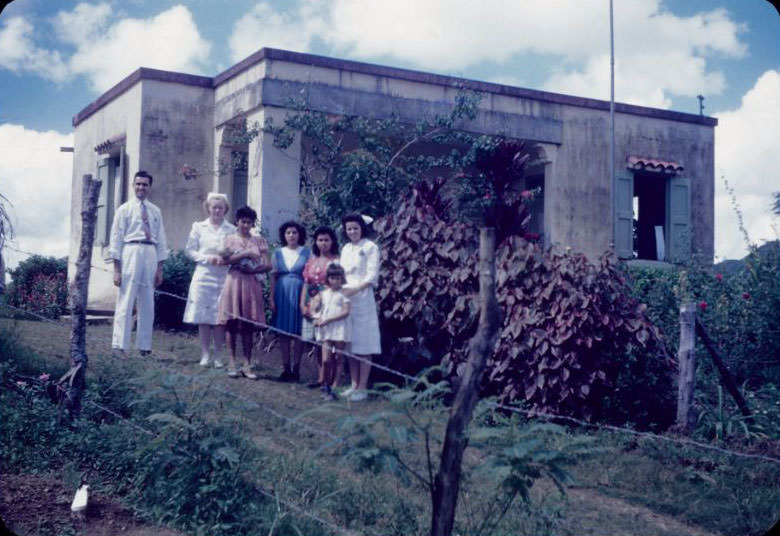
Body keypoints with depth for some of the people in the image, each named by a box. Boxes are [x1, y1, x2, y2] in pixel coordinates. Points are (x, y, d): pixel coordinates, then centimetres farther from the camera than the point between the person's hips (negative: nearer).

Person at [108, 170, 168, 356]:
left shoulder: (155, 211, 14)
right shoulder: (124, 209, 3)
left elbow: (161, 241, 14)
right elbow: (116, 239, -1)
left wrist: (160, 268, 8)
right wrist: (116, 269, -8)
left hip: (151, 256, 4)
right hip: (131, 253, -4)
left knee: (148, 305, 7)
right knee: (125, 302, -7)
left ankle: (144, 347, 14)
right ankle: (119, 346, -4)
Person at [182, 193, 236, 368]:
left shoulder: (232, 230, 7)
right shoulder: (199, 227, 9)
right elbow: (189, 250, 6)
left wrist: (226, 259, -14)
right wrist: (208, 258, -8)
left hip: (223, 278, 0)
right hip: (203, 276, 1)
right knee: (203, 317, 0)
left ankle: (217, 355, 6)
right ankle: (205, 354, 8)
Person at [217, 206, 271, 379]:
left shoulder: (259, 241, 10)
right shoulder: (230, 239, 7)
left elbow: (268, 265, 2)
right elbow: (225, 259, -9)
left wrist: (253, 270, -13)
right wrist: (245, 254, -13)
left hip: (251, 284, 1)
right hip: (234, 282, -1)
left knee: (249, 325, 1)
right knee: (232, 323, -2)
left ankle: (247, 365, 2)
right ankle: (232, 363, 2)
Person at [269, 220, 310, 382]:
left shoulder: (307, 253, 3)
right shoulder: (278, 253, 10)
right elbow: (273, 277, 9)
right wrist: (272, 298, 2)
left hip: (299, 294, -2)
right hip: (282, 294, 2)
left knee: (298, 332, -2)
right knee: (284, 332, 3)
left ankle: (296, 369, 3)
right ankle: (286, 369, 8)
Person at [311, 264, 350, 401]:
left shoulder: (344, 294, 1)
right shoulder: (323, 294, 12)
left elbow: (345, 312, -9)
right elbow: (314, 307, 18)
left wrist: (327, 320, -13)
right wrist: (317, 317, -3)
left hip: (340, 330, -2)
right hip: (326, 330, 2)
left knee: (337, 360, 1)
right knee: (326, 360, -8)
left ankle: (333, 388, 7)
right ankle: (325, 387, 5)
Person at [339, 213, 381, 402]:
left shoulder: (370, 247, -2)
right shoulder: (345, 248, 17)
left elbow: (372, 276, -9)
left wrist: (355, 289, -21)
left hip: (362, 299, -6)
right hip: (345, 299, 6)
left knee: (363, 345, -4)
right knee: (350, 344, 8)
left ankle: (362, 388, -1)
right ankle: (354, 385, 15)